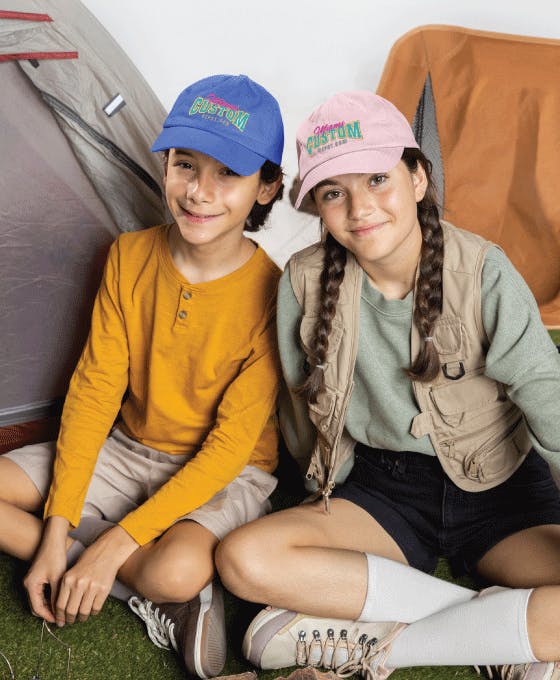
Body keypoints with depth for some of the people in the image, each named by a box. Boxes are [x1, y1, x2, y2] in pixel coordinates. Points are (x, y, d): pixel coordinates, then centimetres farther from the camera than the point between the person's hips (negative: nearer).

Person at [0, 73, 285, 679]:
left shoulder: (272, 295, -21)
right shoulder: (129, 257, -8)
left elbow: (231, 444, -20)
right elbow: (94, 388, -6)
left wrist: (114, 546, -24)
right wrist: (56, 531, -12)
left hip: (228, 476, -5)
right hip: (126, 451, 6)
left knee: (179, 570, -38)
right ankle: (152, 596, -12)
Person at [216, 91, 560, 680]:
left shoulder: (481, 272, -16)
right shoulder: (306, 281, -10)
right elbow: (303, 405, 3)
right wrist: (333, 496, 4)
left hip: (499, 489, -2)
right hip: (380, 488, 3)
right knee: (244, 559, -24)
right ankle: (506, 631, -19)